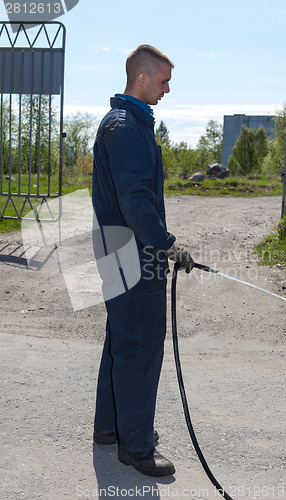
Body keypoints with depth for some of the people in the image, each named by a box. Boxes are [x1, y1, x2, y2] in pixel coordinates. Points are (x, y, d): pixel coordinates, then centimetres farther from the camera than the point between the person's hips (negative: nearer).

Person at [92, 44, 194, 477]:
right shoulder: (126, 126, -17)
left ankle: (110, 424, 31)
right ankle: (136, 444, 7)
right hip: (136, 258, -11)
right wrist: (167, 245, -24)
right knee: (141, 347, -3)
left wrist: (159, 242, 23)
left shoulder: (123, 120, 17)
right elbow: (135, 198, -26)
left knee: (121, 341, 18)